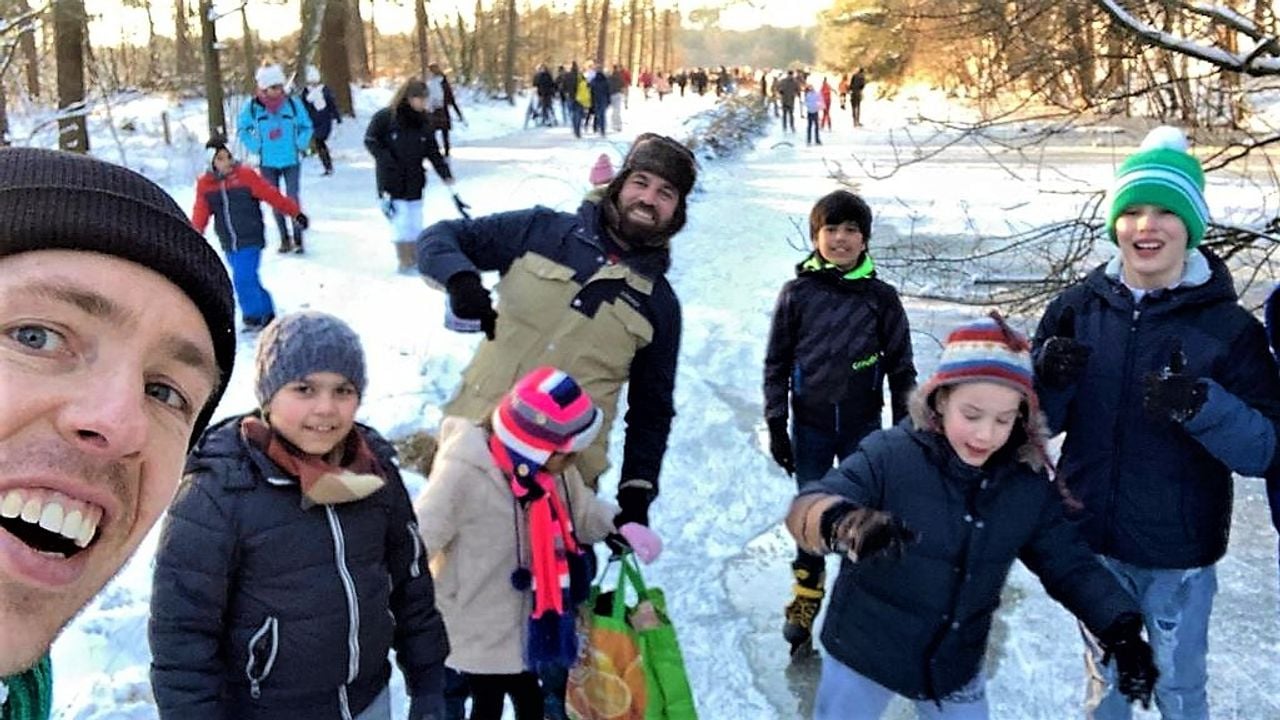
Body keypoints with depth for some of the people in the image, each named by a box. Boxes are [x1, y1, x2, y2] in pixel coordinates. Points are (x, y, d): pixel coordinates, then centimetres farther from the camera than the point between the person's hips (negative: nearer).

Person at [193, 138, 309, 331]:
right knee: (248, 280, 14)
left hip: (250, 240, -5)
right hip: (229, 245, 5)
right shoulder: (205, 184, 3)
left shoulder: (245, 175, -8)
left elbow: (272, 195, -8)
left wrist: (295, 213, -9)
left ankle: (254, 316, 6)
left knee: (243, 279, -13)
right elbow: (201, 213, 1)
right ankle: (266, 314, 30)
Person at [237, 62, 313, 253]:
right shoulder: (253, 107, -6)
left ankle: (298, 238, 4)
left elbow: (306, 127, 7)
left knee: (293, 199, -6)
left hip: (291, 161, -1)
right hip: (267, 163, 1)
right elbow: (242, 129, 9)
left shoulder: (293, 103, -6)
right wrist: (256, 147, -1)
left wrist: (300, 145, -3)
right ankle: (285, 238, 20)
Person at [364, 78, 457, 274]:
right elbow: (370, 141, -5)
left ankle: (417, 260, 20)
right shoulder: (385, 117, -10)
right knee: (401, 221, -5)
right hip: (391, 180, -5)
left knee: (416, 222, 9)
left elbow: (433, 151, 6)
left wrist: (445, 173, -3)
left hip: (414, 180, 5)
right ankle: (405, 262, 4)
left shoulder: (423, 121, 5)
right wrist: (386, 159, -17)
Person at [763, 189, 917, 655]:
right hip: (810, 425, 0)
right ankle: (805, 600, 22)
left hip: (863, 425, 0)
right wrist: (776, 425, -1)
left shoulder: (881, 297, -2)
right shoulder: (797, 293, -2)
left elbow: (900, 366, 3)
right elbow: (776, 362, 3)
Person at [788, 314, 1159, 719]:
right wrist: (845, 523, -55)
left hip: (956, 668, 3)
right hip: (863, 654, -3)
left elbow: (1071, 565, -1)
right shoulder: (889, 456, -22)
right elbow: (808, 506, -32)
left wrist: (1121, 629, -18)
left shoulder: (1030, 488, -8)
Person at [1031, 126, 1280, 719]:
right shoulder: (1079, 307, -5)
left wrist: (1200, 405, -32)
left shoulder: (1229, 327, -12)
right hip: (1089, 540, 2)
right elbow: (1038, 422, 0)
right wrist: (1048, 378, -21)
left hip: (1178, 553, -2)